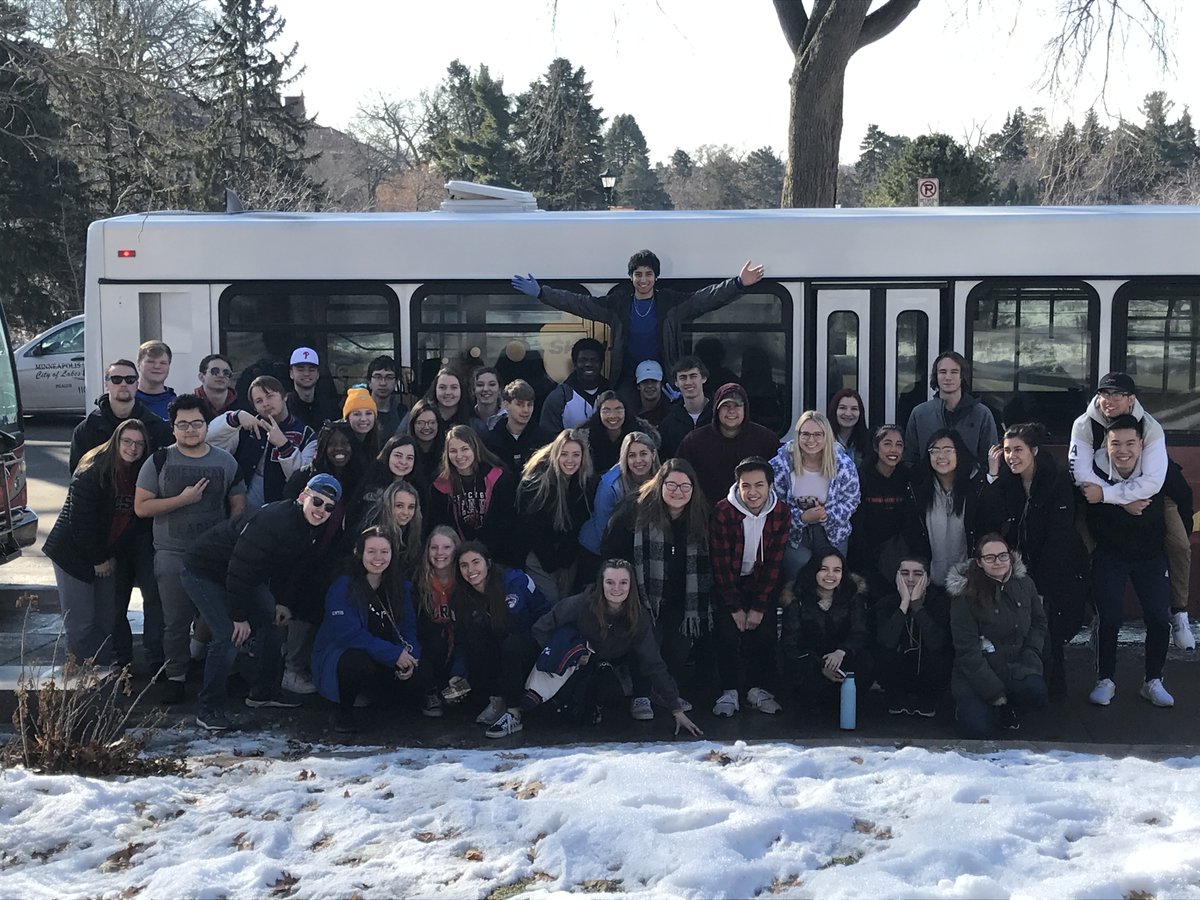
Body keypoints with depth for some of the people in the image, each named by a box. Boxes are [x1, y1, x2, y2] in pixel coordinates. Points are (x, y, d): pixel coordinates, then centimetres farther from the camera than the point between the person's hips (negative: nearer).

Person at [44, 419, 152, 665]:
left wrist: (113, 555, -2)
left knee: (107, 619, 10)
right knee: (80, 622, -3)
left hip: (107, 556, 6)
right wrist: (98, 559, -14)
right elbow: (81, 520, -19)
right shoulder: (93, 472, -19)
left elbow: (132, 520, 5)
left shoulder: (139, 475, -1)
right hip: (74, 554, -6)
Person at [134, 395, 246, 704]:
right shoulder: (159, 462, -1)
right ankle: (175, 676, 18)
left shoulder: (225, 461, 4)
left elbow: (238, 504, 9)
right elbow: (141, 507, -4)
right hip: (173, 556, -1)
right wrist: (182, 499, -15)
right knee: (176, 621, 4)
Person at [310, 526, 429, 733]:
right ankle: (344, 711, -8)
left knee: (417, 682, -18)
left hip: (385, 664, 6)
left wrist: (409, 657, -20)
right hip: (338, 656, -6)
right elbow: (348, 633, -25)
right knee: (360, 665, -39)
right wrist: (394, 654, -29)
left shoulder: (400, 586, 4)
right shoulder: (343, 586, -16)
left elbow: (408, 628, 2)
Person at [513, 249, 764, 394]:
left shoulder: (672, 303, 2)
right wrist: (540, 292, 3)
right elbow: (579, 303, 6)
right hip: (627, 379, 1)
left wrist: (739, 284, -20)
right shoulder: (617, 304, 6)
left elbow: (706, 298, -6)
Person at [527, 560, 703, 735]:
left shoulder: (638, 615, -20)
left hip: (607, 663, 1)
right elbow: (541, 629, -15)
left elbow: (654, 664, -20)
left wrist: (677, 711, -23)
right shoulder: (581, 604, -26)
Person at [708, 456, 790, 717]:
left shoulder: (781, 513, -12)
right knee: (727, 632, -17)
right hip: (728, 584, -2)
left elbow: (775, 563, -9)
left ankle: (759, 690, 1)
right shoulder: (723, 512, -19)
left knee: (766, 631, -13)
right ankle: (729, 692, -4)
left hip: (763, 583, 2)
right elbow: (721, 563, -16)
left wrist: (759, 607, -13)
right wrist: (735, 607, -17)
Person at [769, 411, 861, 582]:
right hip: (793, 534, -1)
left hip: (832, 534, 2)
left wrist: (828, 515, -21)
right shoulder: (780, 464, -15)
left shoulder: (843, 464, -11)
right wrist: (802, 517, -23)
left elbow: (851, 501, -3)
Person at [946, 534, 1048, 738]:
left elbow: (1039, 623, 16)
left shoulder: (1025, 584, 2)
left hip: (1015, 667, 4)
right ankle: (966, 706, 15)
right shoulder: (965, 595, -12)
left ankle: (1007, 708, 6)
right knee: (977, 731, -23)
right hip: (976, 673, -3)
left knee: (1036, 692, -30)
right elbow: (967, 650, -13)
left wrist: (1030, 656, -3)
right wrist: (994, 691, -17)